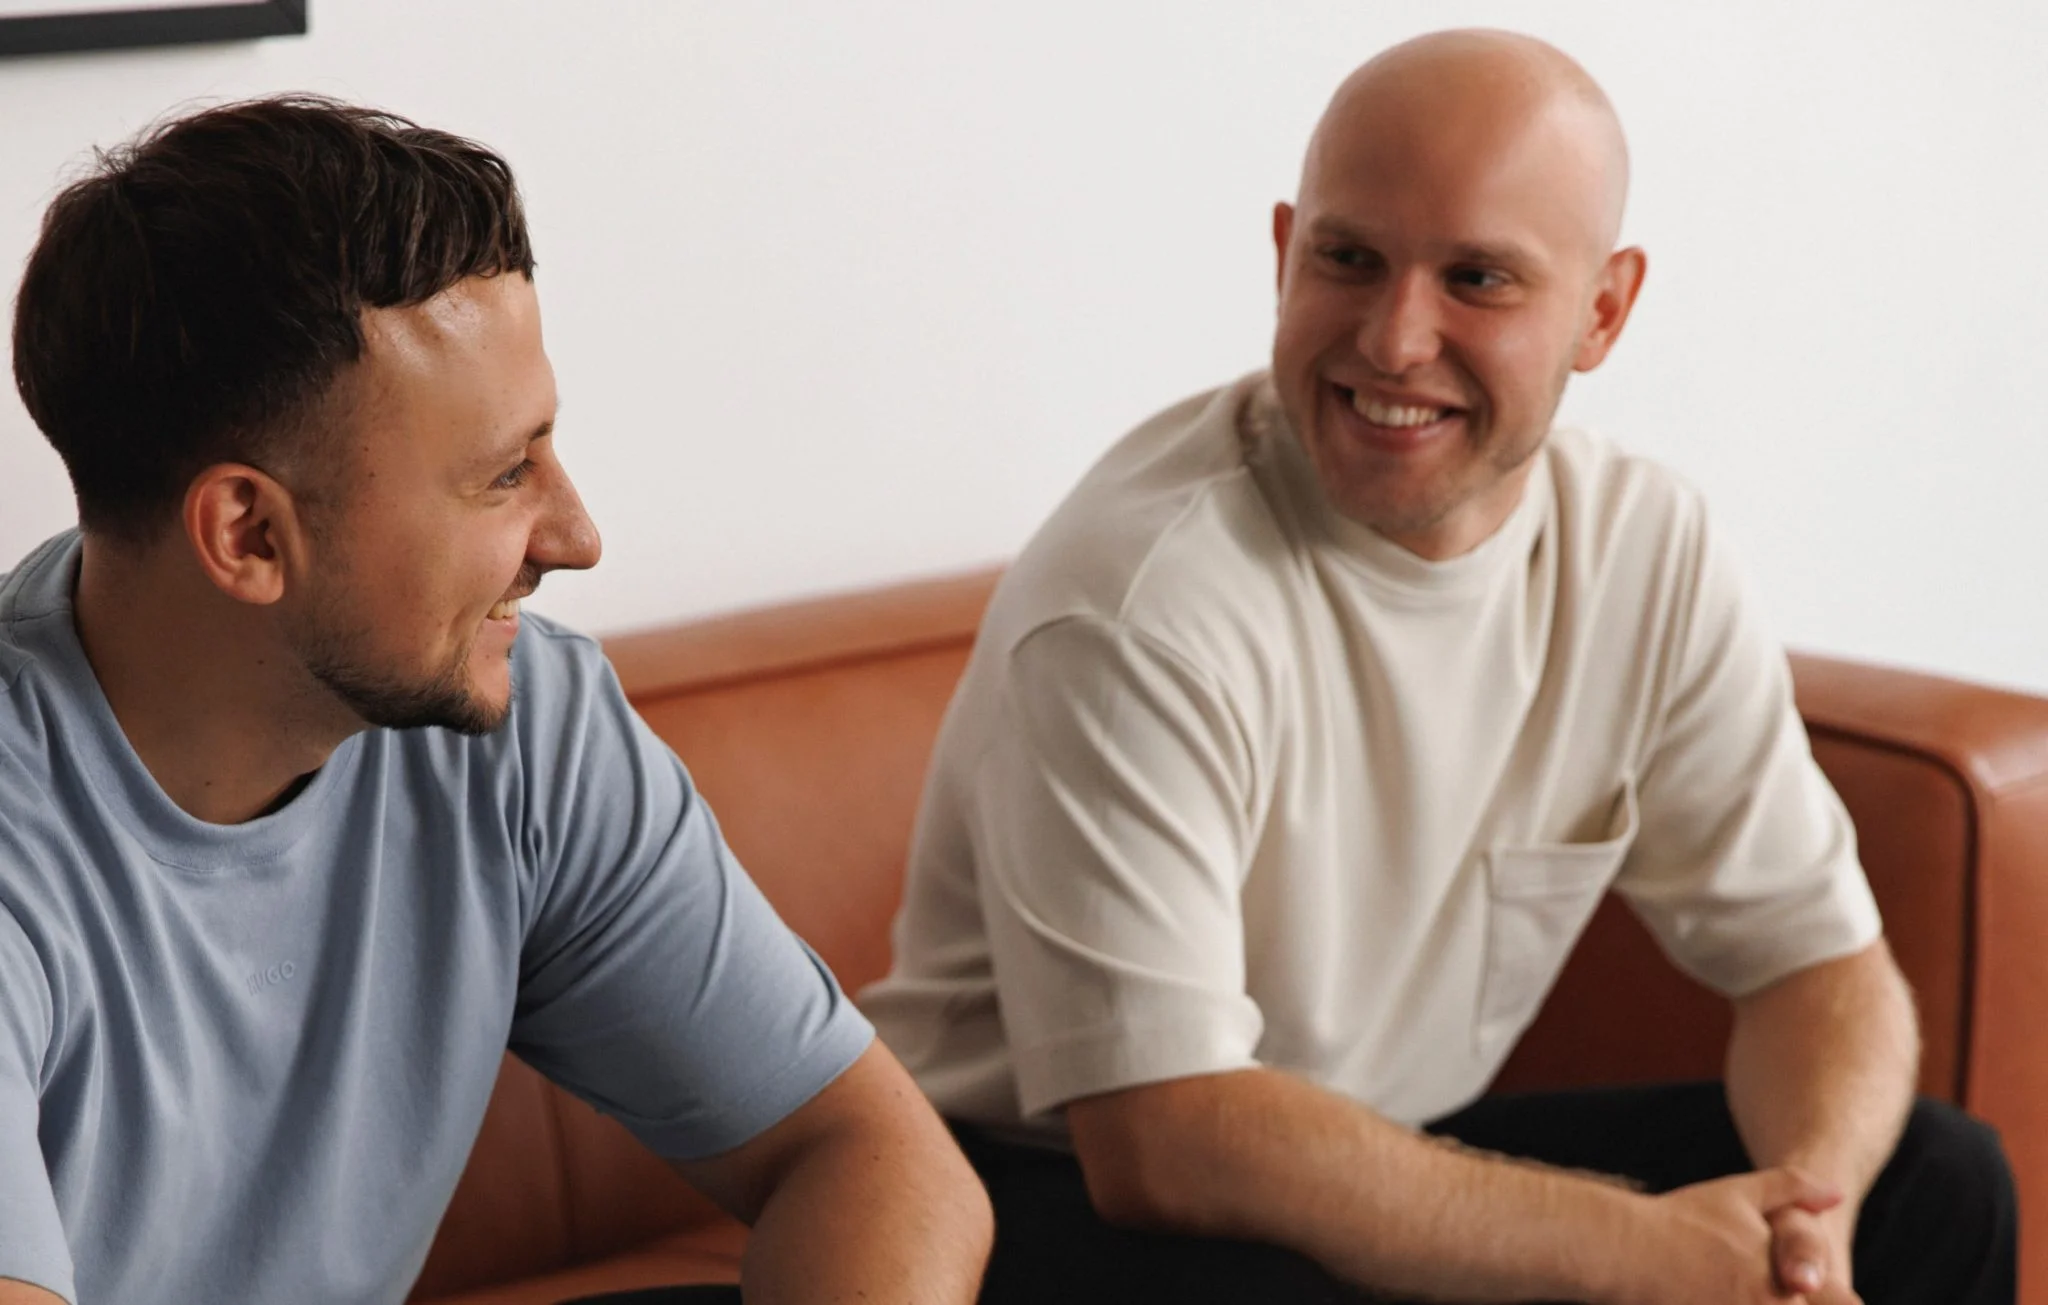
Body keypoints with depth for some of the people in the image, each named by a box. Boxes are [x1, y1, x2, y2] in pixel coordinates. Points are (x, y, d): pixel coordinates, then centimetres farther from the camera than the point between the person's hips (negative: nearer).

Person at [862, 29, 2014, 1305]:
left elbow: (1817, 956, 2)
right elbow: (1162, 1139, -29)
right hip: (1074, 1185, -6)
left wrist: (1808, 1201, -22)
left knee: (1935, 1185, -5)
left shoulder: (1649, 551, -4)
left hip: (1417, 1156, 6)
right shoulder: (1143, 608, -25)